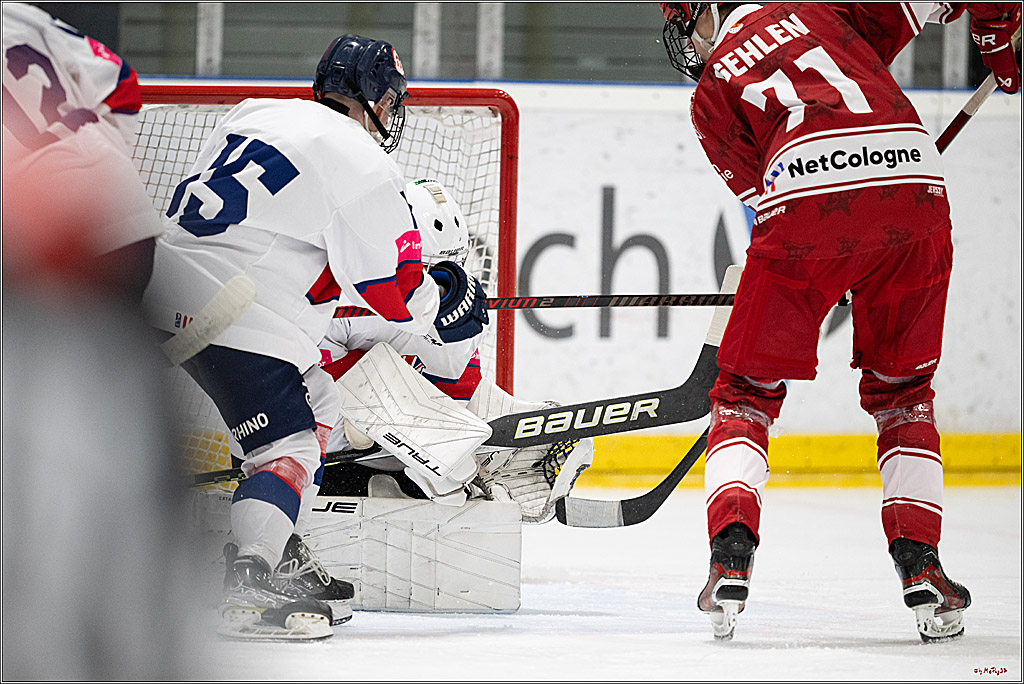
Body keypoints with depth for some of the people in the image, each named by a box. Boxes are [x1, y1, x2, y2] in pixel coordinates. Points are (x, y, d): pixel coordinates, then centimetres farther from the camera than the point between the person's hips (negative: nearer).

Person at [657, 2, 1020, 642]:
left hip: (803, 206, -2)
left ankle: (731, 557, -7)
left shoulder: (711, 96, 23)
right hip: (916, 185, 2)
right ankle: (921, 565, 10)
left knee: (748, 390, 13)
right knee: (902, 389, 21)